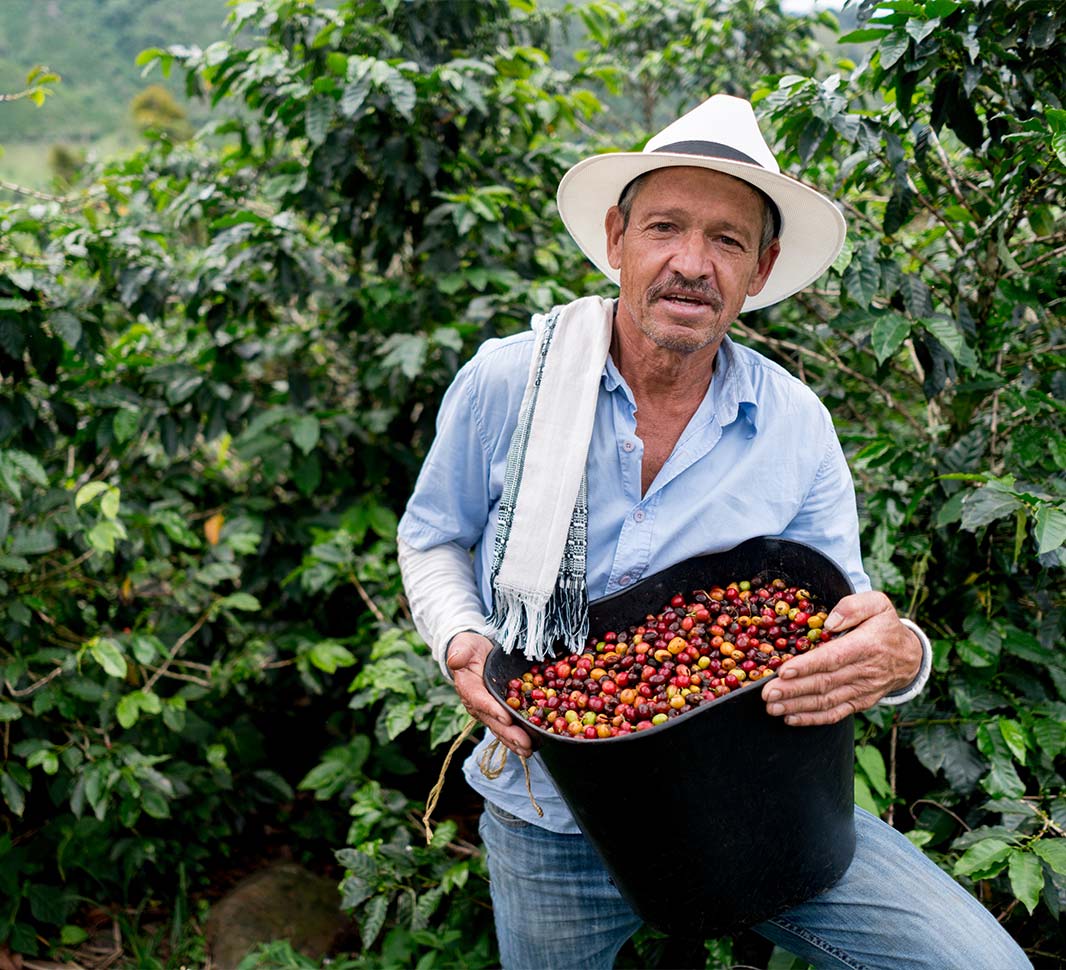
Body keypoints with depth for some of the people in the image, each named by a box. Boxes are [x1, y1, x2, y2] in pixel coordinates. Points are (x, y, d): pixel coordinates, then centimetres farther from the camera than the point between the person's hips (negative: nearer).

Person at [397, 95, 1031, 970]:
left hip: (745, 793, 0)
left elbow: (844, 622, -2)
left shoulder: (797, 426, -6)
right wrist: (461, 641, -14)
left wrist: (899, 656, -26)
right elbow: (433, 541, 6)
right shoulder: (505, 383, -9)